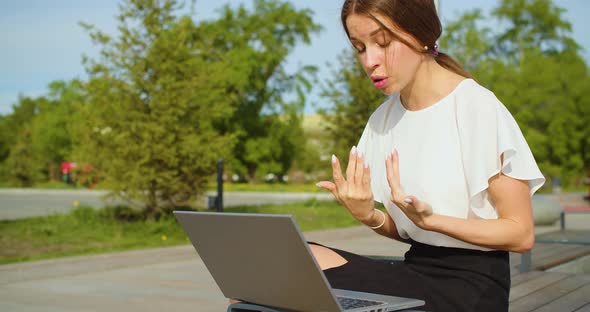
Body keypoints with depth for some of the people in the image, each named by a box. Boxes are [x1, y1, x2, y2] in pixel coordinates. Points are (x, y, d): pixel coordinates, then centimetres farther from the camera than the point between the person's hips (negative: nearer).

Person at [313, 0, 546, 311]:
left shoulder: (477, 108, -12)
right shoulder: (382, 120, 7)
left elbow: (521, 233, -10)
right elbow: (405, 230, 12)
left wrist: (428, 219, -23)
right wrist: (368, 215, -10)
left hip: (471, 282, -6)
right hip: (414, 268, 6)